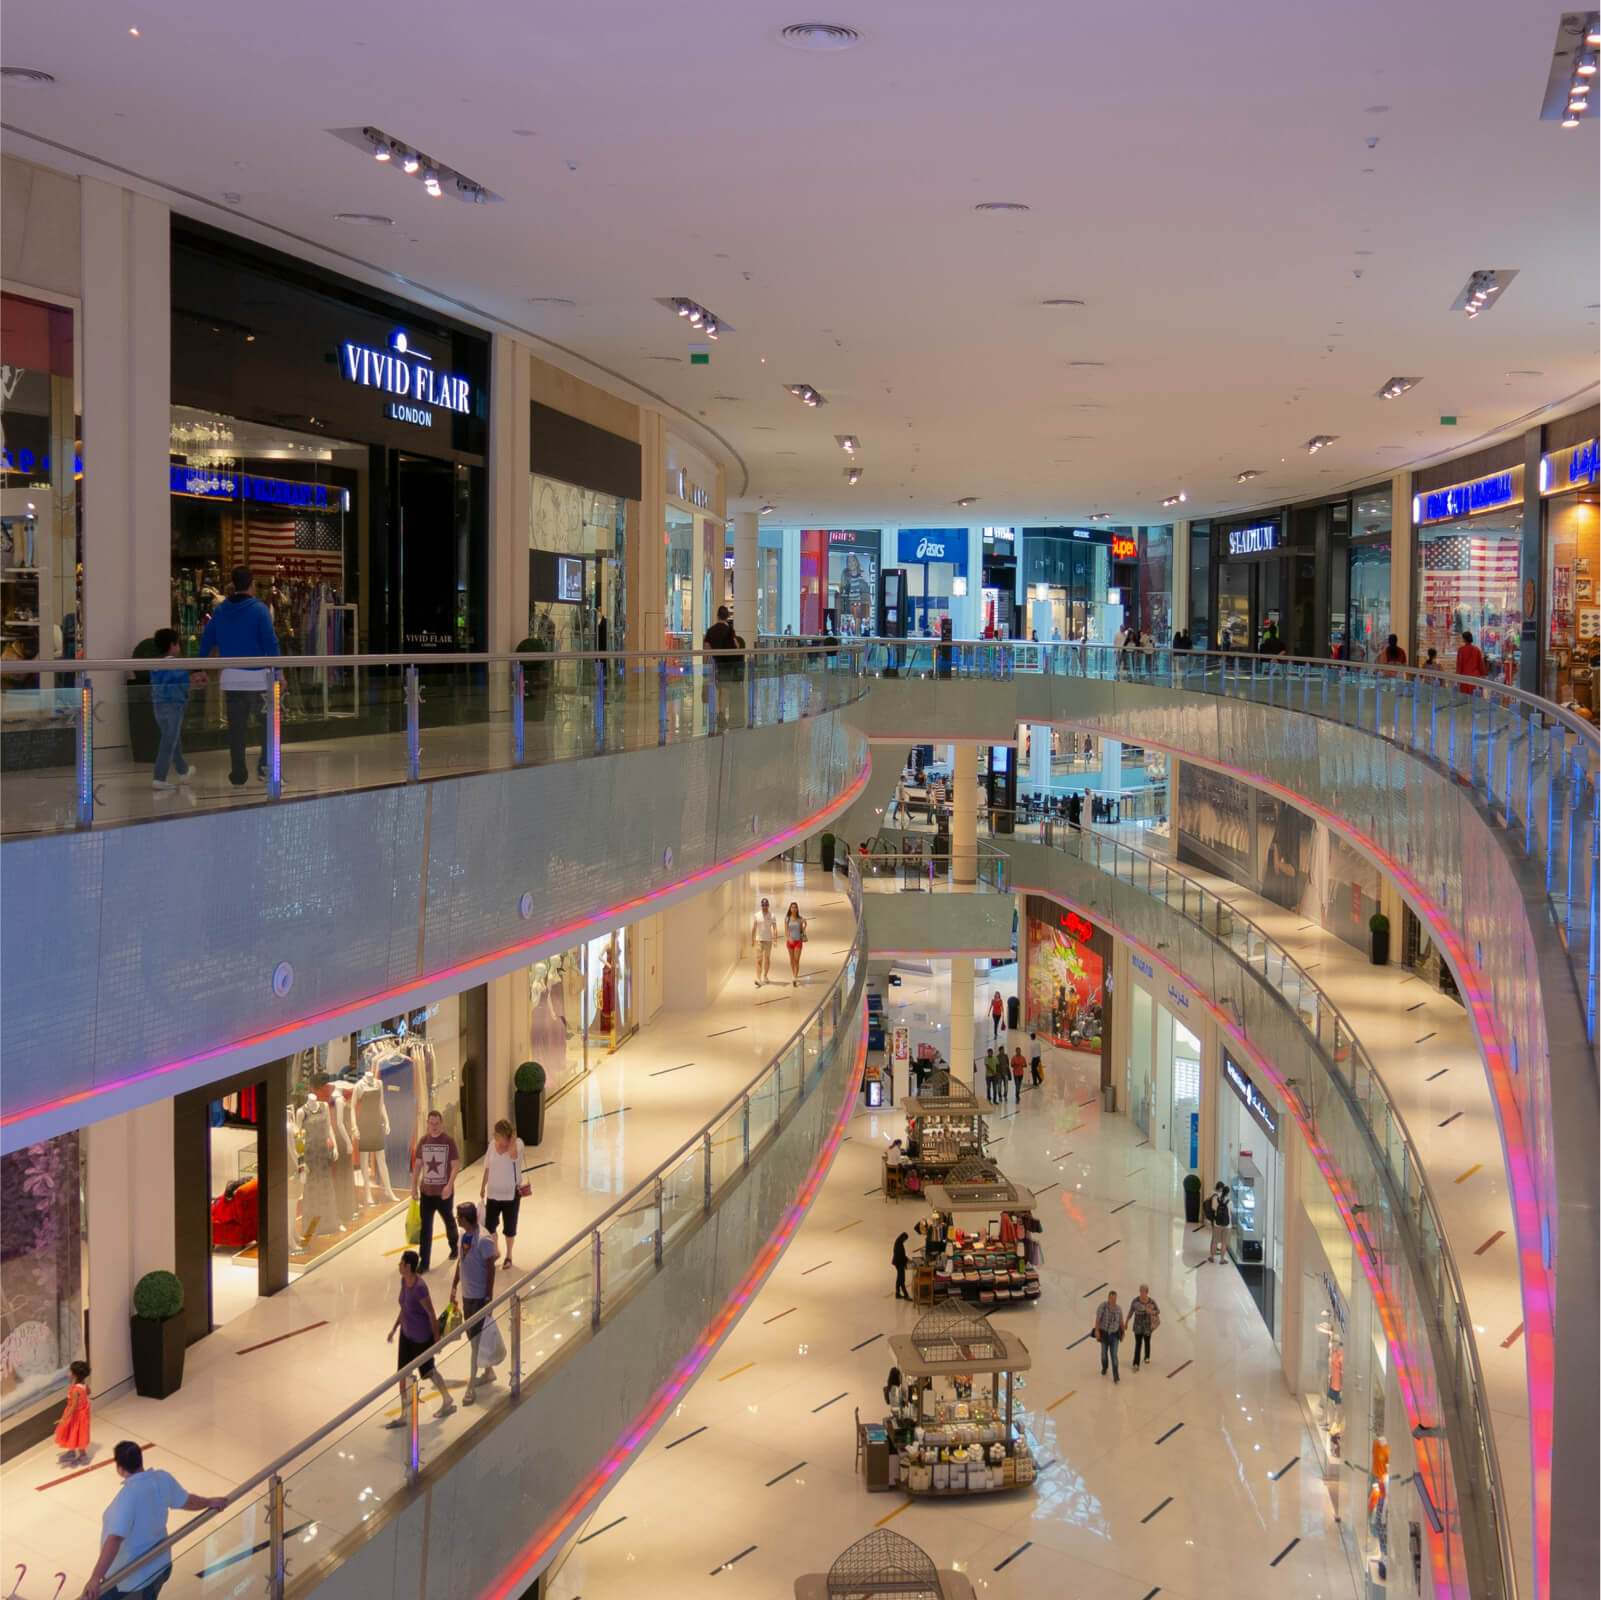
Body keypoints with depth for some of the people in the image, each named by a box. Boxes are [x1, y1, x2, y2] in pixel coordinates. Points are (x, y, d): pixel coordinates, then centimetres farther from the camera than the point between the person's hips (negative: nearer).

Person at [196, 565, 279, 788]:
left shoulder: (220, 611, 8)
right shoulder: (259, 610, -7)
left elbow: (207, 640, 11)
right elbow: (270, 642, -12)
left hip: (230, 677, 4)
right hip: (256, 677, -4)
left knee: (236, 727, 8)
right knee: (268, 723, 8)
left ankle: (238, 776, 10)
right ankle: (265, 766, -4)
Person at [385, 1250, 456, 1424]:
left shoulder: (419, 1287, -30)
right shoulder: (404, 1280, -4)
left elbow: (431, 1314, -21)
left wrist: (437, 1338, -14)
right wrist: (394, 1328, 11)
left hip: (421, 1336, -8)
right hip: (407, 1333, 8)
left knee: (428, 1370, 11)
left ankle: (448, 1401, 35)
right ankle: (404, 1415, 22)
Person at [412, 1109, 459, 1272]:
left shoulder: (449, 1141, -9)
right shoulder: (423, 1141, 1)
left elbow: (455, 1165, -11)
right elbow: (418, 1165, 7)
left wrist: (449, 1185, -22)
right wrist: (414, 1187, 4)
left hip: (443, 1192, -2)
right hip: (426, 1191, 2)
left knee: (449, 1221, 18)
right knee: (425, 1226, -2)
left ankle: (453, 1247, 45)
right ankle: (424, 1263, 0)